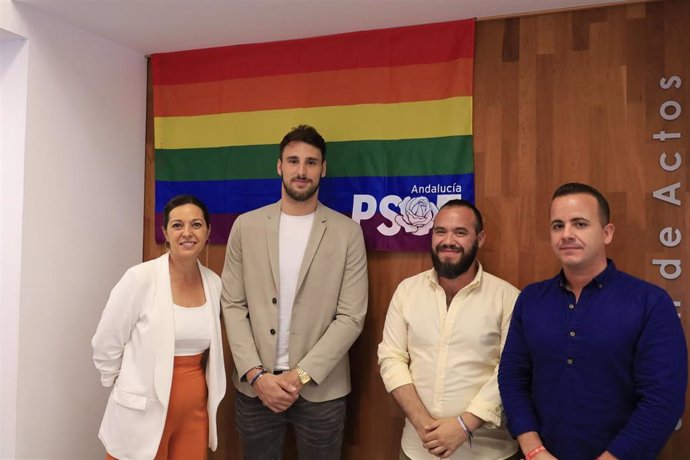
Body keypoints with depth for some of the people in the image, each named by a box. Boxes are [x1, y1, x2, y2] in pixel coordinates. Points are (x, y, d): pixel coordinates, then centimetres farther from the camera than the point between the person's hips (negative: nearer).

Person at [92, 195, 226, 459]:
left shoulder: (214, 283, 0)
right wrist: (128, 389, 4)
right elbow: (106, 345, -5)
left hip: (195, 410, 4)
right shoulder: (140, 278, -14)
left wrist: (190, 385, 13)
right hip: (143, 413, -4)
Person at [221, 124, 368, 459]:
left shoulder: (347, 232, -3)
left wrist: (301, 375, -12)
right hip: (254, 387, 2)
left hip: (321, 389, -1)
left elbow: (351, 316, -6)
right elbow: (232, 305, 1)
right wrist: (255, 374, -9)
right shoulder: (246, 226, 2)